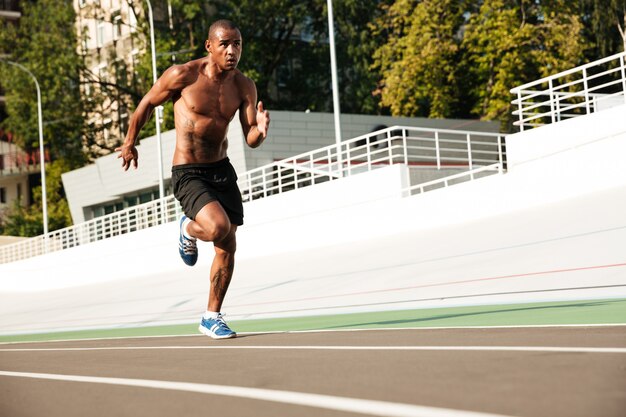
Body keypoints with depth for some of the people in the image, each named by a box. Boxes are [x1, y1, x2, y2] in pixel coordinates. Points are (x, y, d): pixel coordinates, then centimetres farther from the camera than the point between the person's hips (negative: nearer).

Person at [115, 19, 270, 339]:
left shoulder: (244, 87, -3)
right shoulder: (182, 75, -14)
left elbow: (250, 140, -4)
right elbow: (147, 104, 1)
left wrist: (260, 130, -28)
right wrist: (129, 143, 11)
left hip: (222, 170, 5)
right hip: (188, 173, -5)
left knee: (228, 247, 6)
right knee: (218, 227, -27)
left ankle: (212, 317, 23)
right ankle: (188, 230, 11)